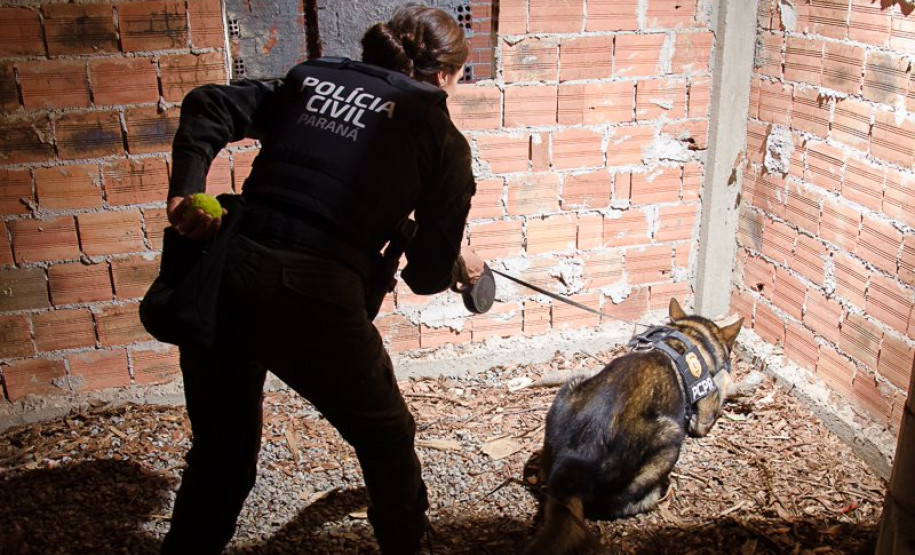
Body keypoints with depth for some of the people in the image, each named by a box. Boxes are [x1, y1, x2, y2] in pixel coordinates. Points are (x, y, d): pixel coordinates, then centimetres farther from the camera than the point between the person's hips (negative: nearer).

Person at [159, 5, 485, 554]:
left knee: (221, 457, 24)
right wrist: (461, 266, 28)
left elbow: (208, 106, 7)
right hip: (316, 300, -4)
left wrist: (185, 193, 0)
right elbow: (429, 274, 8)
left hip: (222, 280, 5)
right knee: (386, 436, 24)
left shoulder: (311, 81, 18)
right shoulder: (443, 140, 7)